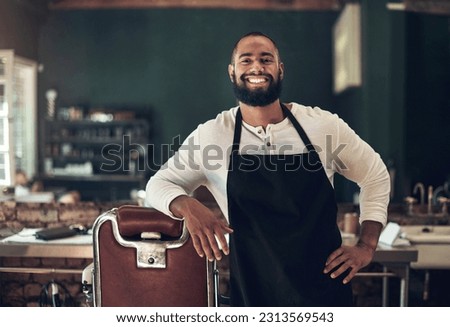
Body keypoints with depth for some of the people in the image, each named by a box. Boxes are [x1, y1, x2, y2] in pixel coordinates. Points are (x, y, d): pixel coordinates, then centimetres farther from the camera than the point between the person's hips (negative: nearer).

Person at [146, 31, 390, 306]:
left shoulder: (324, 125, -3)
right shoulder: (210, 135, -5)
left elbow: (376, 175, 10)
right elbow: (159, 184, 3)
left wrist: (367, 246, 1)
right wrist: (188, 206, -19)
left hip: (326, 283, 0)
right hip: (254, 291, 0)